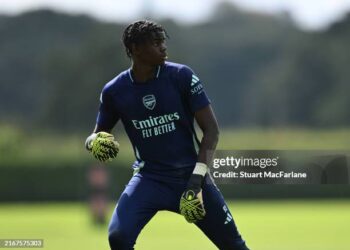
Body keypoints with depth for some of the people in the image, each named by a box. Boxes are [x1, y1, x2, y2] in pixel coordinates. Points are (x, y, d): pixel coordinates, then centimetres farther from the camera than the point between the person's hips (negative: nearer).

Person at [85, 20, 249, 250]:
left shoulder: (182, 76, -8)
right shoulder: (115, 91, -3)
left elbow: (211, 129, -8)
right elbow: (96, 136, 10)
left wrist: (196, 179, -18)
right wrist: (95, 142, -16)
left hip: (190, 176, 0)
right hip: (150, 178, 0)